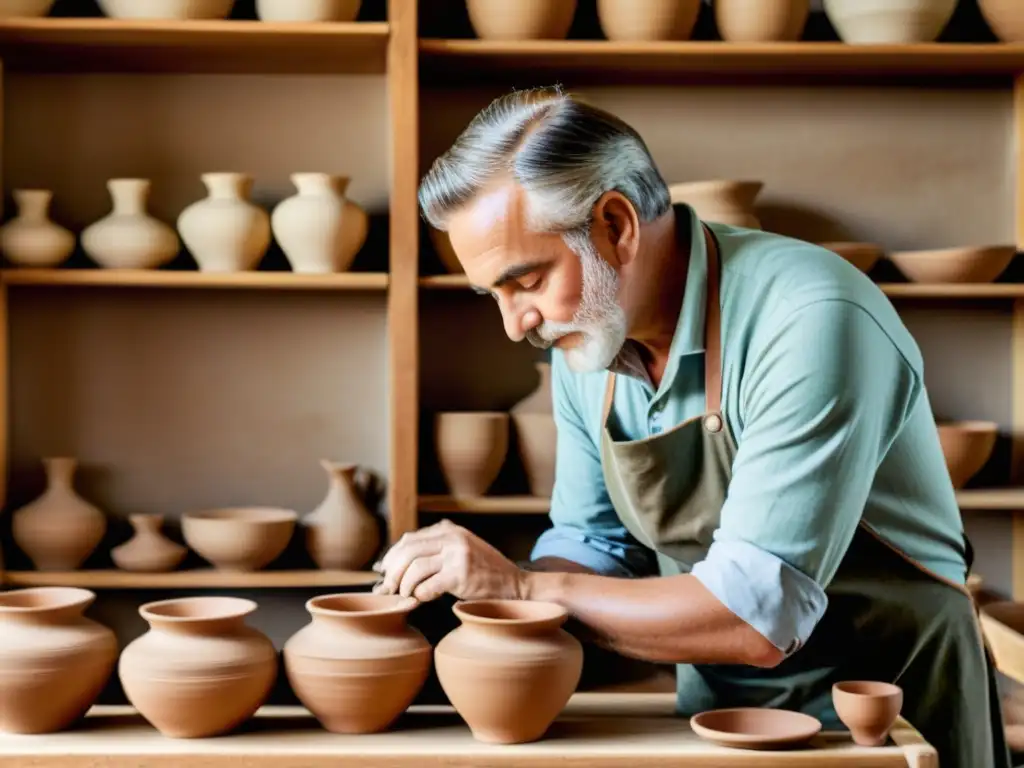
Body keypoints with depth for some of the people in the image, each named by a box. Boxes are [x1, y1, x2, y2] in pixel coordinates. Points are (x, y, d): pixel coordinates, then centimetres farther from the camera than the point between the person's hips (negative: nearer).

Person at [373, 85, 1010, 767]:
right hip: (717, 711, 6)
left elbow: (756, 618, -27)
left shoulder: (810, 322, -24)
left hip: (887, 708, -5)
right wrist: (481, 586, -8)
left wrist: (521, 585, -20)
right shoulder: (586, 332, 0)